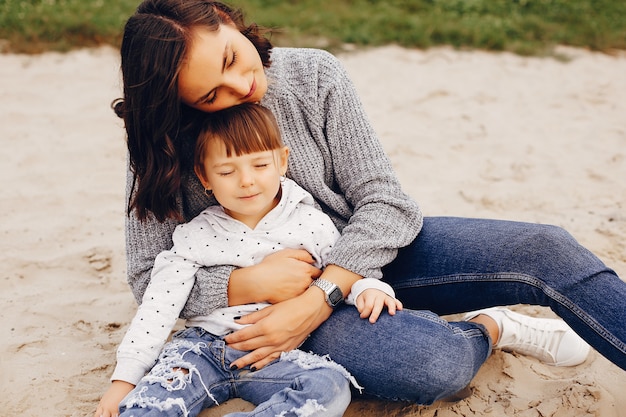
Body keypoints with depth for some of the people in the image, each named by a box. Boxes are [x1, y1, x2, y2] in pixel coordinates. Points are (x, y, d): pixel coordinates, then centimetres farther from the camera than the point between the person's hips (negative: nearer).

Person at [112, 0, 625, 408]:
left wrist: (316, 299, -24)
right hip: (273, 302, -2)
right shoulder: (165, 147, -11)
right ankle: (491, 329, 1)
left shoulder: (315, 75, -10)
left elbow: (382, 201, -10)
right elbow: (150, 278, -7)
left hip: (367, 251, 3)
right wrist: (247, 284, -26)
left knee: (545, 249, -16)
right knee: (433, 363, -32)